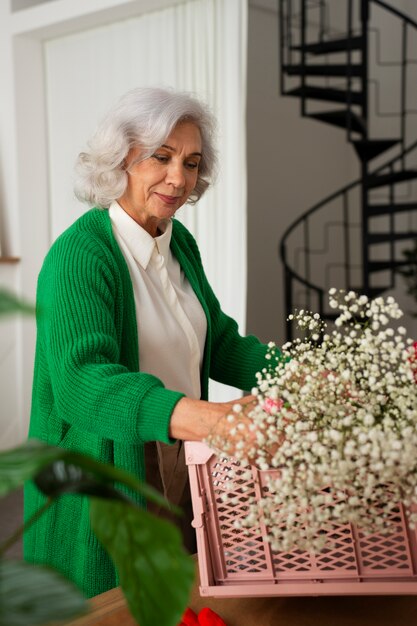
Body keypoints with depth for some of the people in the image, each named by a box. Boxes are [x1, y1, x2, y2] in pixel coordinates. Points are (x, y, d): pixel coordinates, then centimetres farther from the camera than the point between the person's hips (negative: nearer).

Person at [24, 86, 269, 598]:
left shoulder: (180, 244, 5)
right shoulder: (79, 254, -20)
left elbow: (220, 344, 9)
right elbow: (79, 380, -33)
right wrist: (200, 417, -48)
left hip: (183, 469, 7)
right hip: (103, 485, -7)